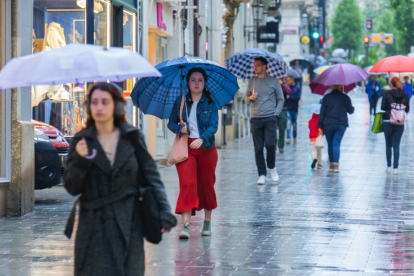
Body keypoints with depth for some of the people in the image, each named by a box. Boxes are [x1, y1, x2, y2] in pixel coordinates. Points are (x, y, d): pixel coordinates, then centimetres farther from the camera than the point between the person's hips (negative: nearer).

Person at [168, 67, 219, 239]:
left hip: (206, 148, 0)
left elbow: (214, 126, -9)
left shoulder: (210, 103, 2)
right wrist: (180, 129, -13)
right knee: (187, 183, -15)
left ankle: (207, 222, 27)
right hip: (186, 147, 0)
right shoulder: (180, 101, 6)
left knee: (207, 185, 8)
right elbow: (171, 123, 9)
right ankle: (186, 225, -20)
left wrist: (202, 139, -26)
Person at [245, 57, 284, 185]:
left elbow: (281, 99, 9)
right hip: (256, 119, 3)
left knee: (270, 144, -13)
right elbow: (246, 99, 19)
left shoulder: (273, 81, 5)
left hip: (270, 118, -3)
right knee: (258, 147, 0)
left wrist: (276, 113, -2)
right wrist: (250, 98, -5)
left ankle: (272, 167, 11)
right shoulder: (251, 82, 13)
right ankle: (262, 175, 4)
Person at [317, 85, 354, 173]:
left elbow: (322, 113, 1)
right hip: (341, 124, 0)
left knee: (330, 145, 11)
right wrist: (353, 108, 36)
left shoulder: (326, 97, 1)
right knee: (336, 144, -5)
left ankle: (331, 165, 17)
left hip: (328, 124, 0)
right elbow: (350, 111, 13)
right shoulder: (345, 97, 1)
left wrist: (320, 126, 4)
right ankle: (336, 165, -19)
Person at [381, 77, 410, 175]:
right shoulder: (405, 95, -1)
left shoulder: (387, 94, -7)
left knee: (388, 145, 13)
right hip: (400, 123, 1)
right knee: (396, 146, 4)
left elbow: (383, 107, -6)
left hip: (388, 122, -1)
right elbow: (407, 109, 4)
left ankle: (389, 166, 14)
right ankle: (395, 168, -2)